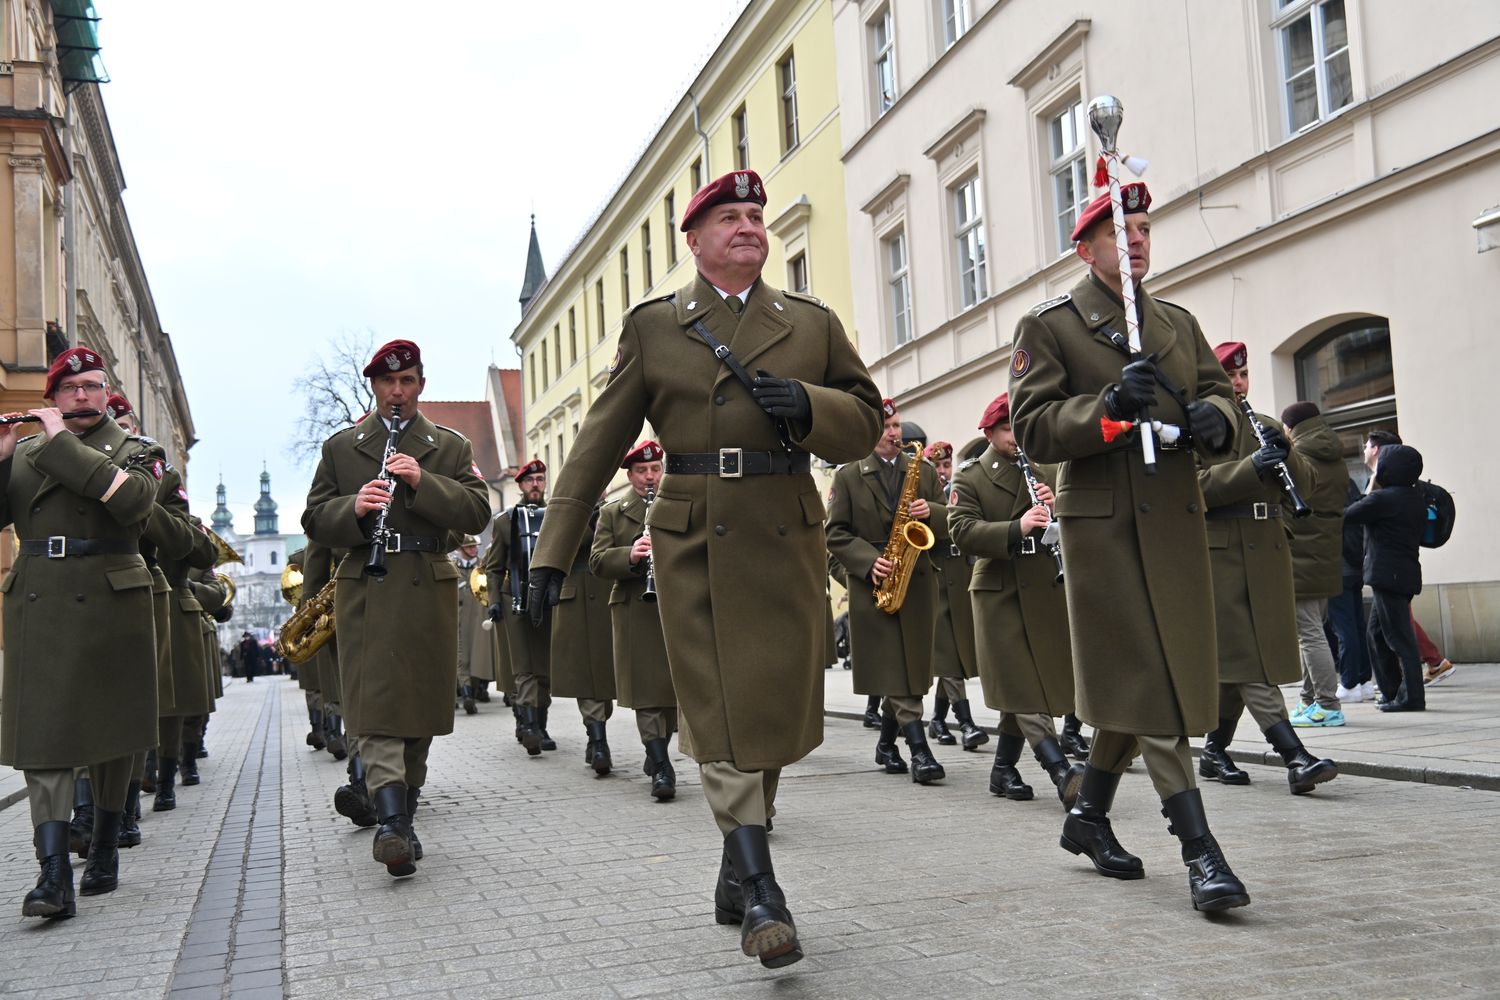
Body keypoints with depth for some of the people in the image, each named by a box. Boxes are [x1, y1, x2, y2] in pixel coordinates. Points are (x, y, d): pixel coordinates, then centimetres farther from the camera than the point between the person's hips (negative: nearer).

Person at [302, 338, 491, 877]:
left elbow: (477, 513, 1)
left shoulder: (451, 447, 13)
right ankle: (392, 821, -22)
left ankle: (402, 819, 18)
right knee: (374, 705, -13)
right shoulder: (340, 447, 14)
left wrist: (423, 483, -12)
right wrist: (353, 507, -12)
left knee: (421, 707, 5)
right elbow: (315, 519, 9)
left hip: (428, 590, 1)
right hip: (364, 590, -1)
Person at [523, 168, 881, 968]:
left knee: (775, 711, 6)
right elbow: (598, 444, 5)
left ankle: (735, 873, 23)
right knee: (722, 714, -5)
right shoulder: (653, 325, 8)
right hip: (695, 543, -2)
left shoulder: (812, 323, 13)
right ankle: (761, 890, -4)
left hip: (788, 541, 3)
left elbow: (865, 420, 13)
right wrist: (552, 552, 2)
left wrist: (807, 406, -10)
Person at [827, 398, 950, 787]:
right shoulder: (848, 476, 3)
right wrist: (869, 561, -16)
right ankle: (920, 750, -10)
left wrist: (930, 512, -13)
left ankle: (887, 744, 23)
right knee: (894, 671, -8)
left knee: (910, 668, 6)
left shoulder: (925, 471, 11)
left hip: (918, 580, 3)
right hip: (873, 584, -3)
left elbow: (949, 523, 9)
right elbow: (836, 534, -1)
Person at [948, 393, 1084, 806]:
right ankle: (1062, 772, -16)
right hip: (999, 590, -3)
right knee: (1023, 687, -9)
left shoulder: (1048, 472, 12)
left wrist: (1057, 508, -13)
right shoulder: (970, 478, 2)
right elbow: (962, 529, -14)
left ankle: (1003, 770, 20)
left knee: (1022, 687, 8)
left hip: (1047, 587, 4)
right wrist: (1017, 528, -28)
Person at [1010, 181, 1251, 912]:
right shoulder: (1047, 327, -1)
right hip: (1103, 524, -6)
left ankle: (1089, 815, 30)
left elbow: (1219, 393, 14)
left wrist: (1214, 418, -10)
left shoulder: (1179, 324, 17)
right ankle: (1199, 849, -7)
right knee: (1151, 688, -8)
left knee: (1136, 686, 12)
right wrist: (1109, 406, -24)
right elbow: (1032, 428, -9)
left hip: (1177, 522, 6)